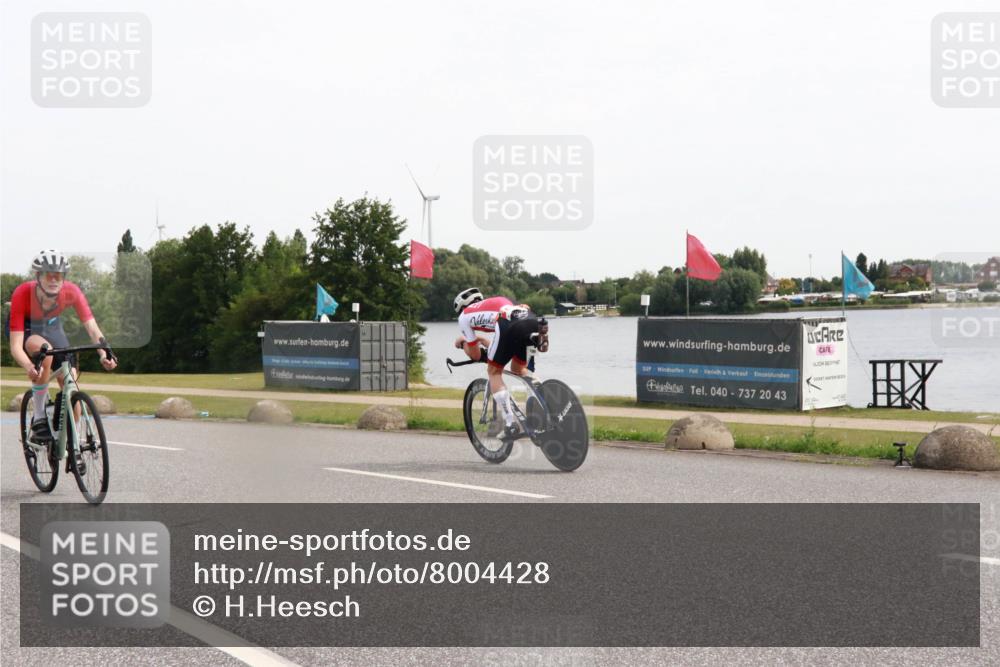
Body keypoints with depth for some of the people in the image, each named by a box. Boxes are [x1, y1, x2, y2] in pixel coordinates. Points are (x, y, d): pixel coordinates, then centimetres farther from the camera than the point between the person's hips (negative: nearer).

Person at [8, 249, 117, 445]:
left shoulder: (71, 292, -29)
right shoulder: (22, 294, -36)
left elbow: (92, 327, -34)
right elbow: (16, 346, -39)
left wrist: (104, 354, -53)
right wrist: (28, 367, -59)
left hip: (51, 326, 3)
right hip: (25, 328, -3)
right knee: (45, 351, -37)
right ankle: (39, 419, -22)